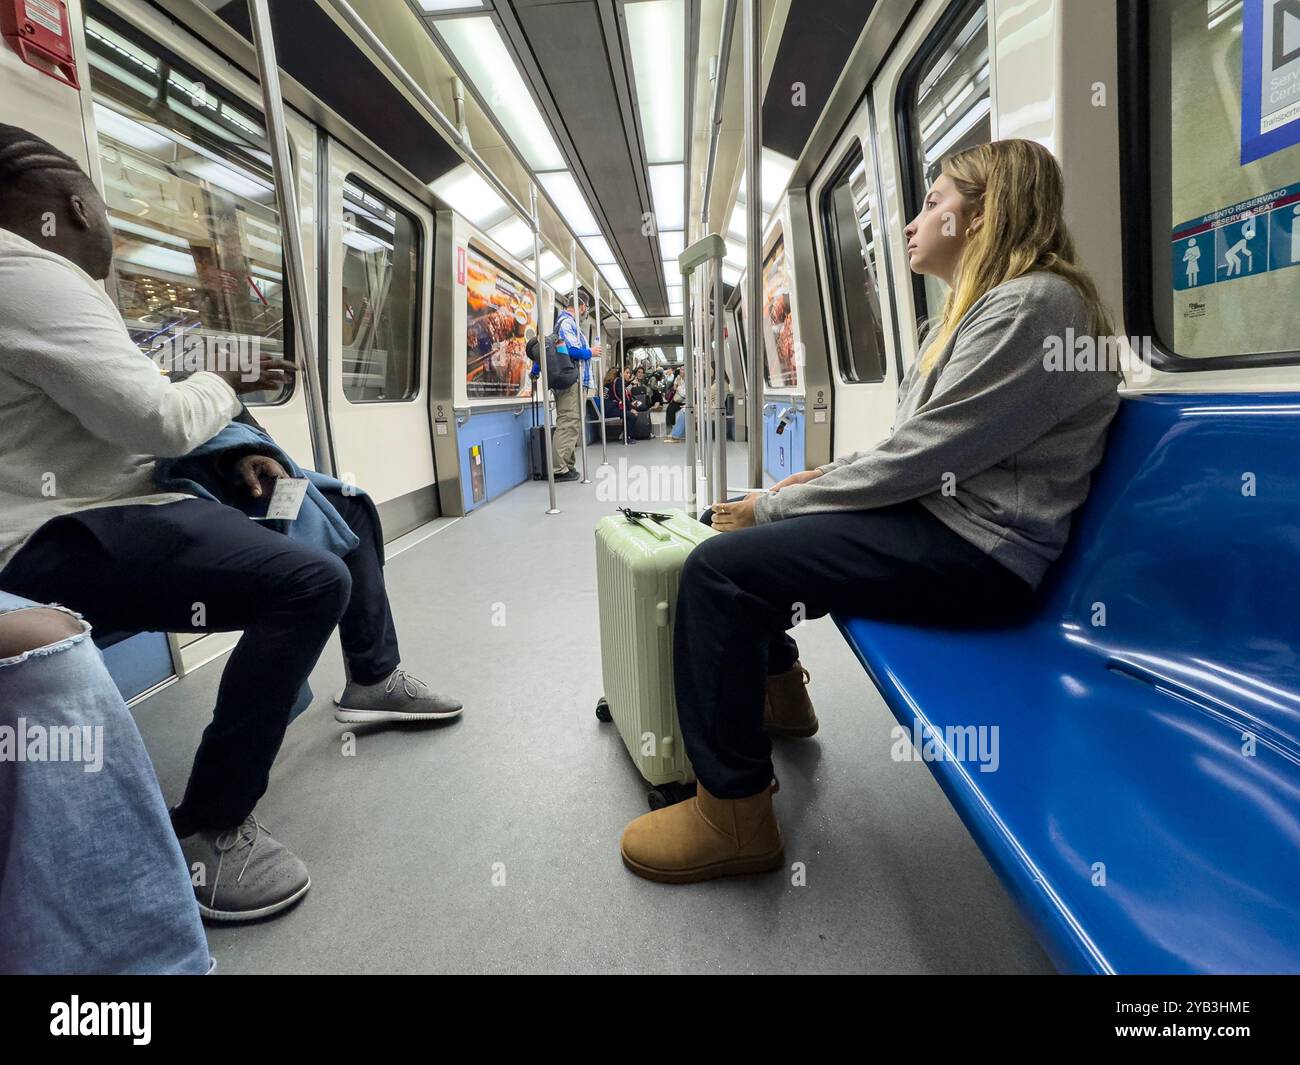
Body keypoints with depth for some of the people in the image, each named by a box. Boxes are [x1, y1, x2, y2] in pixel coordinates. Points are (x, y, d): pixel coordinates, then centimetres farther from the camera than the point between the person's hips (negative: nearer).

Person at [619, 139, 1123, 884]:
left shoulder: (1032, 305, -15)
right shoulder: (982, 307, 19)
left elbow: (919, 458, -21)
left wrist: (773, 506, -14)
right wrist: (826, 478, 6)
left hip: (977, 545, -11)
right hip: (941, 515, 11)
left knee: (718, 568, -23)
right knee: (738, 529, 16)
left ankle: (734, 814, -13)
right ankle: (776, 689, 30)